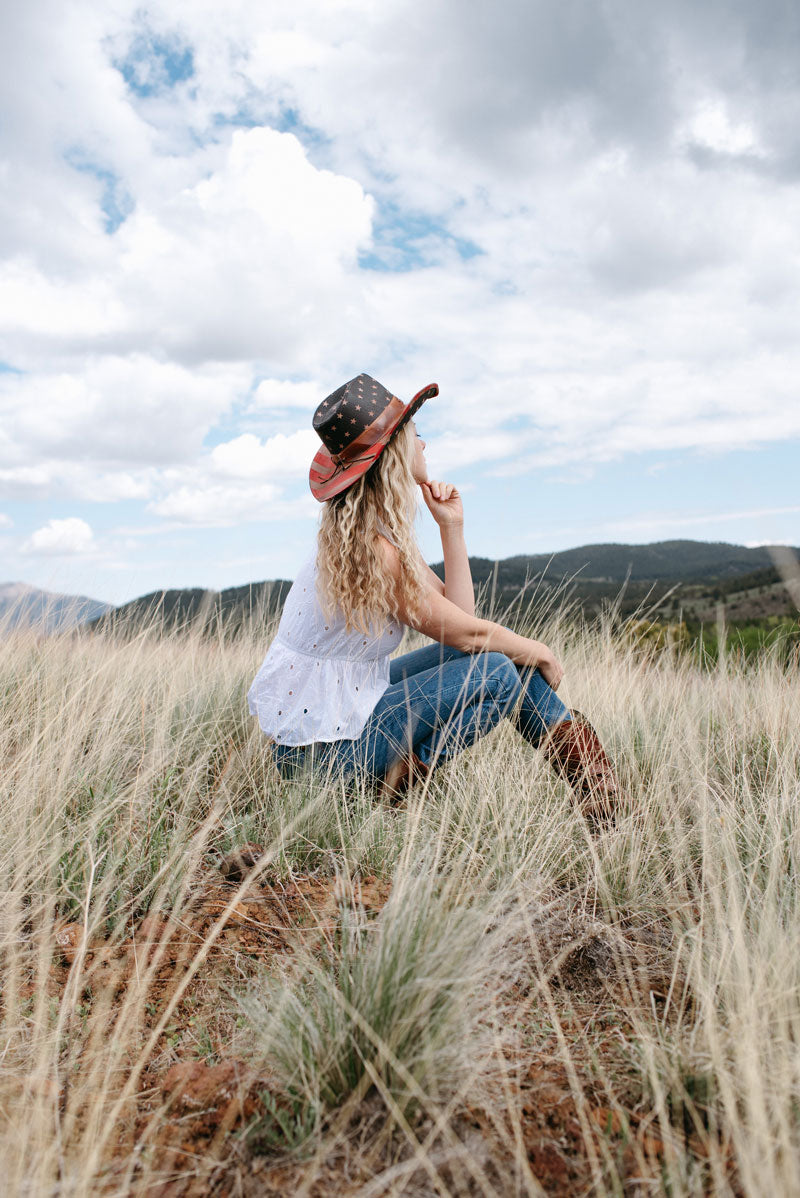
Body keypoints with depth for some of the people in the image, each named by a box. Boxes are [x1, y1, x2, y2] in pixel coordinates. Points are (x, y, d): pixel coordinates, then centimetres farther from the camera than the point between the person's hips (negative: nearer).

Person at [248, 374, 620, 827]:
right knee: (498, 674, -16)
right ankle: (402, 779, -5)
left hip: (348, 701, 9)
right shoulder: (372, 550, -25)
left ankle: (573, 743, 18)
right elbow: (465, 634, -17)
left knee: (495, 648, 7)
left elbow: (460, 613, 2)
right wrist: (539, 652, -1)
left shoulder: (383, 531, 5)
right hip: (319, 747, -9)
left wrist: (452, 527, -3)